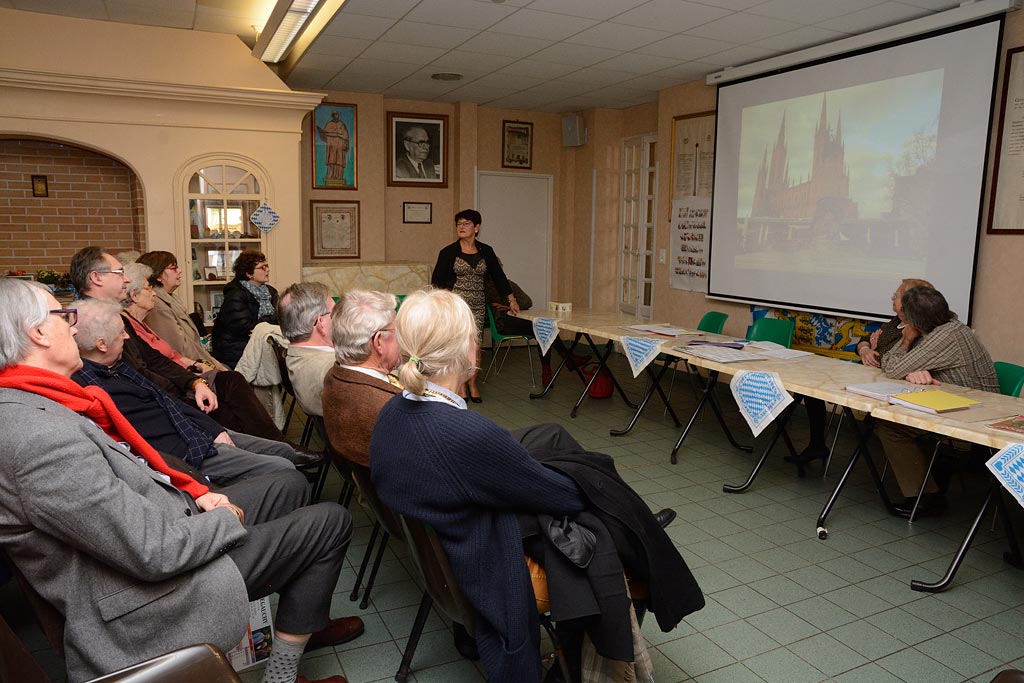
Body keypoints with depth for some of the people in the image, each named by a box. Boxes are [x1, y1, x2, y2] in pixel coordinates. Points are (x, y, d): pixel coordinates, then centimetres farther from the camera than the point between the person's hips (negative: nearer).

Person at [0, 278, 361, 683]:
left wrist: (195, 493, 1)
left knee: (289, 486, 19)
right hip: (150, 592, -10)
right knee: (331, 522, -4)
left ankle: (302, 618, 32)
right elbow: (154, 551, -30)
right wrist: (229, 518, -13)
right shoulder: (38, 435, -31)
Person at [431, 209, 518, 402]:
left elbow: (498, 276, 13)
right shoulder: (448, 252, 1)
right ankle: (459, 386, 9)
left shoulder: (486, 252, 8)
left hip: (478, 306, 2)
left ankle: (472, 384, 17)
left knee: (475, 346, 3)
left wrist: (511, 300, 13)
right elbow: (437, 281, 2)